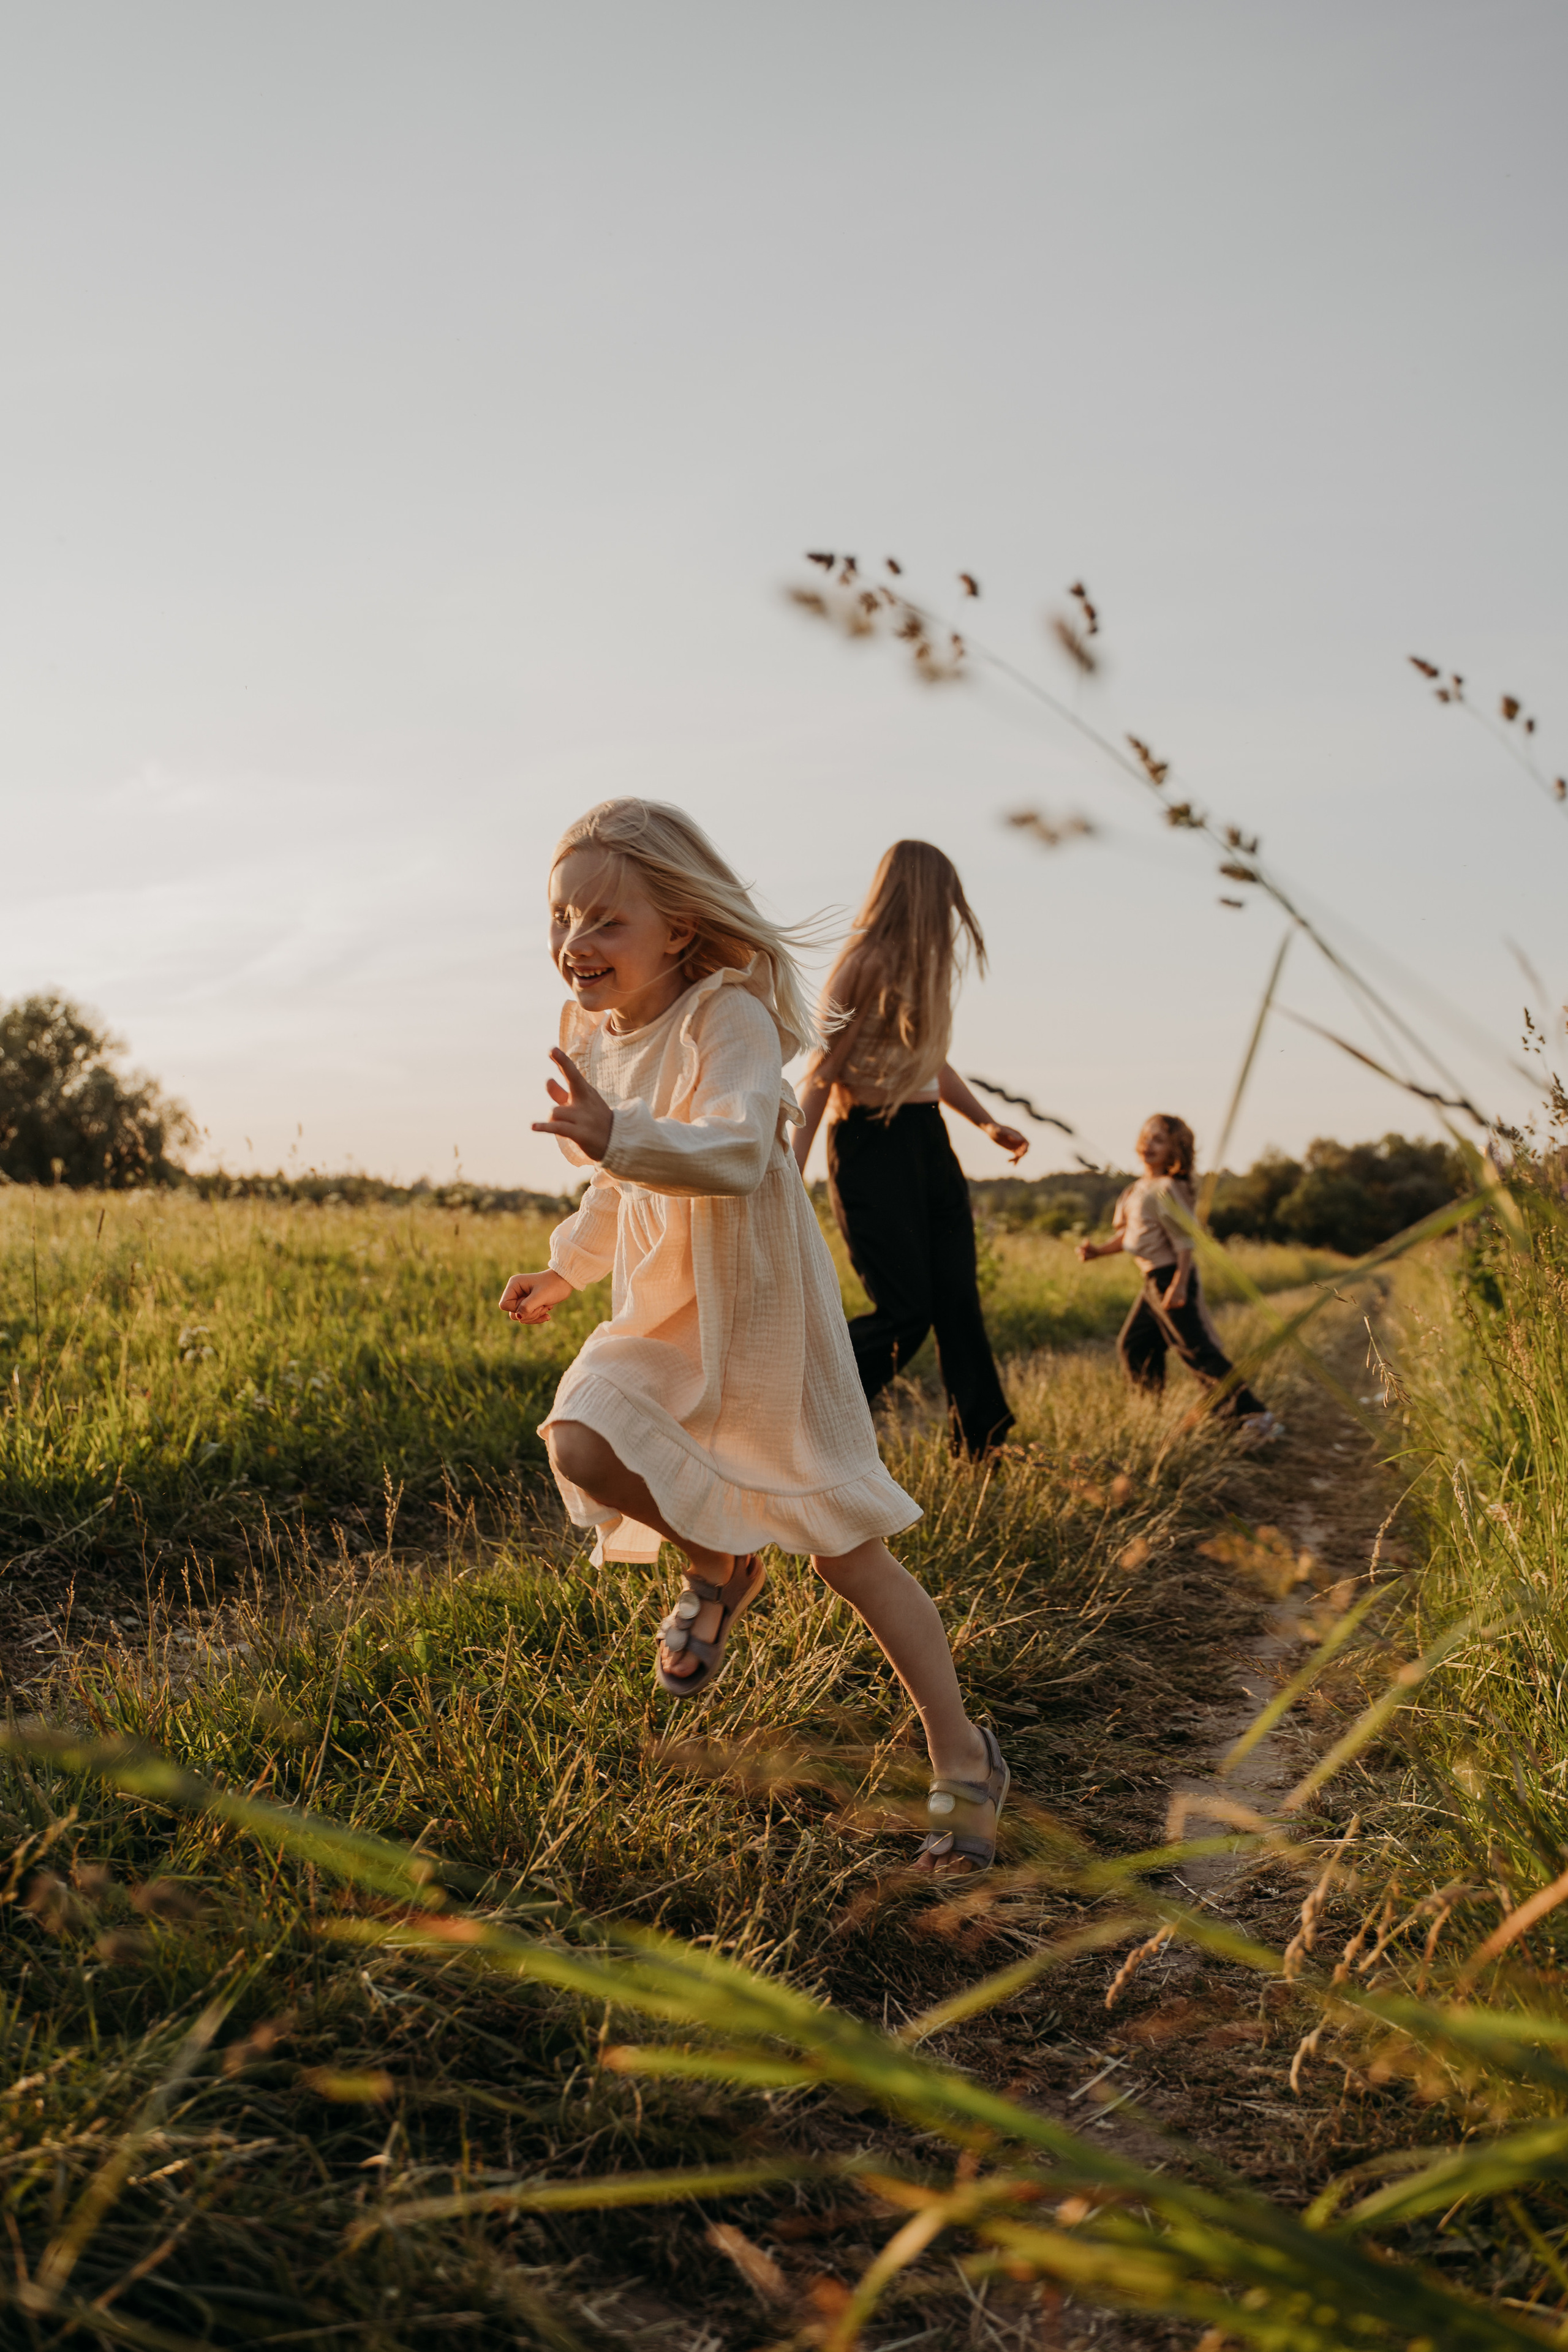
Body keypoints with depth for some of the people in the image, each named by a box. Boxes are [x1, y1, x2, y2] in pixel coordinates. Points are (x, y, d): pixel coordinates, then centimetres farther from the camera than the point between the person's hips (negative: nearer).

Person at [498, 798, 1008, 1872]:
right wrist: (563, 1270, 26)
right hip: (663, 1318, 6)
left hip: (763, 1312, -6)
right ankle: (719, 1564, 8)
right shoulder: (597, 1042, 6)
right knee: (579, 1445, -22)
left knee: (849, 1546, -3)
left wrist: (618, 1136, -50)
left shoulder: (727, 1017, -18)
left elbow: (738, 1154, -36)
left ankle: (964, 1757, 13)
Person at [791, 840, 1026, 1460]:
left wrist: (988, 1123, 26)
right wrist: (792, 1174, -18)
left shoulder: (923, 966, 17)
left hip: (927, 1138, 8)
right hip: (871, 1144, -8)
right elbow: (823, 1070, -13)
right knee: (904, 1312, -10)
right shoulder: (866, 963, -10)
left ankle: (986, 1449, 9)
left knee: (959, 1301, 4)